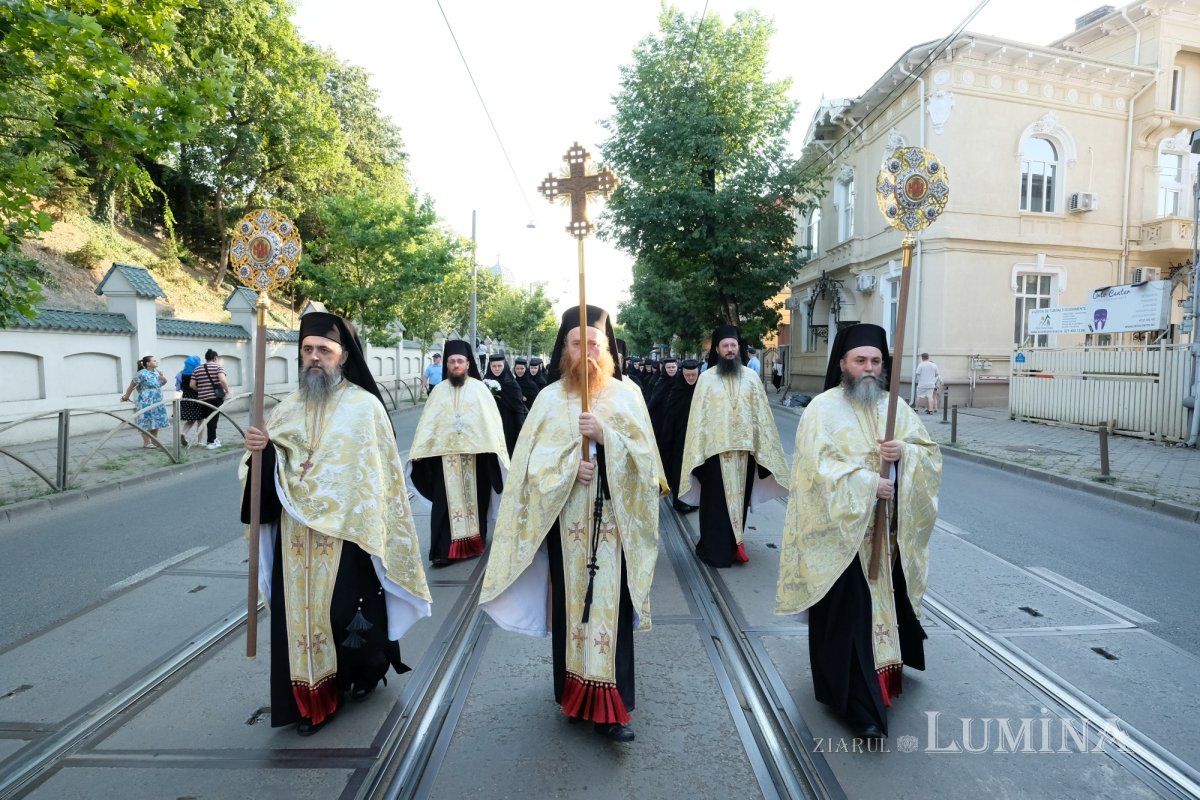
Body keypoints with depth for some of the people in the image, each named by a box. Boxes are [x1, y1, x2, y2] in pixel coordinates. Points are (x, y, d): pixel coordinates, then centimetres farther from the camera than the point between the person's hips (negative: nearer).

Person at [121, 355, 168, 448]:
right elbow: (131, 386, -6)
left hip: (158, 403, 7)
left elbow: (165, 381, 22)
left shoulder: (157, 372, 8)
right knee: (146, 423, -2)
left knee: (156, 422, 11)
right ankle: (146, 443, 2)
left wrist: (163, 377, -2)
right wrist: (126, 397, 4)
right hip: (146, 403, -7)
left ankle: (154, 442, 19)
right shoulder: (142, 374, -13)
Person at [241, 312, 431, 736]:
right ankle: (311, 697, 25)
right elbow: (271, 471, 9)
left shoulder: (365, 407, -8)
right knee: (300, 612, 8)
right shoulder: (289, 407, 7)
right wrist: (260, 449, -12)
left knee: (346, 611, 3)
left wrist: (375, 531, -10)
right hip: (296, 535, 4)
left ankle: (365, 671, 33)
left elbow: (382, 473, -7)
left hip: (346, 532, -4)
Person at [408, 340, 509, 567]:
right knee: (446, 502, 0)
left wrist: (497, 447, -14)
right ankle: (444, 550, 1)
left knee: (473, 498, 7)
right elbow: (427, 423, 5)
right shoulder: (438, 390, 9)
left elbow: (492, 420, -2)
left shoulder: (479, 388, 3)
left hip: (475, 453, -1)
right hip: (445, 454, 1)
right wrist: (418, 451, -5)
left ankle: (473, 544, 19)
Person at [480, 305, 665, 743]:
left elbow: (642, 455, -4)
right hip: (565, 519, 1)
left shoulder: (627, 394, 1)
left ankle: (610, 707, 10)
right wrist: (570, 465, -18)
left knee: (611, 604, 0)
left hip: (613, 519, 0)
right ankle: (574, 692, 26)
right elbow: (534, 462, 0)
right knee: (570, 601, 8)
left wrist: (605, 436, -20)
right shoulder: (549, 398, 2)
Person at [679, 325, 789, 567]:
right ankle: (715, 550, 15)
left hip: (744, 448, 3)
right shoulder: (706, 378, -2)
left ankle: (733, 545, 25)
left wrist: (762, 445, 2)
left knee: (740, 498, 12)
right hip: (715, 448, -2)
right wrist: (698, 450, -6)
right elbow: (698, 416, -2)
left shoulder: (751, 377, 4)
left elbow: (761, 413, 6)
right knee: (716, 501, 5)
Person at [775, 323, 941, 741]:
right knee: (850, 613, -1)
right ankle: (862, 704, 10)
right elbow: (817, 467, -17)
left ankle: (886, 672, 41)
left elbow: (931, 454, 8)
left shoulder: (896, 406, 8)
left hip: (888, 530, 6)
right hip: (843, 531, -5)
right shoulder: (823, 408, -9)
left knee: (886, 606, 16)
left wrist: (905, 451, -13)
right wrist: (867, 483, -20)